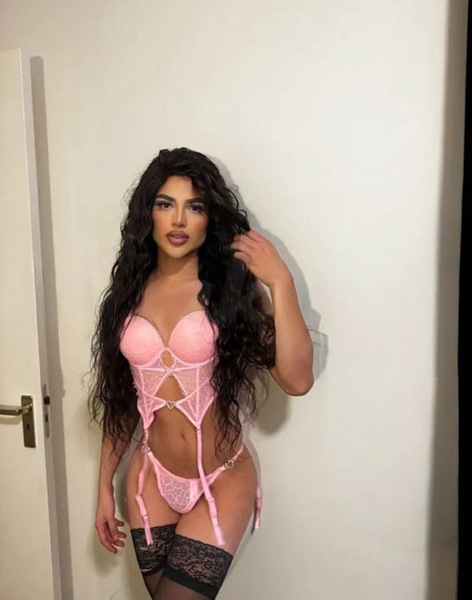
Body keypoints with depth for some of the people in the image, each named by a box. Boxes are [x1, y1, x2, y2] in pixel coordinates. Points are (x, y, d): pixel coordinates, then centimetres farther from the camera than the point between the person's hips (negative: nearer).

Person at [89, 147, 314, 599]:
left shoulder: (234, 287, -10)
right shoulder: (129, 294, 0)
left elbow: (297, 380, -20)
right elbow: (120, 400, 7)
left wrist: (280, 283, -23)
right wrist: (104, 486, 10)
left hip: (222, 483, -3)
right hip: (151, 480, 3)